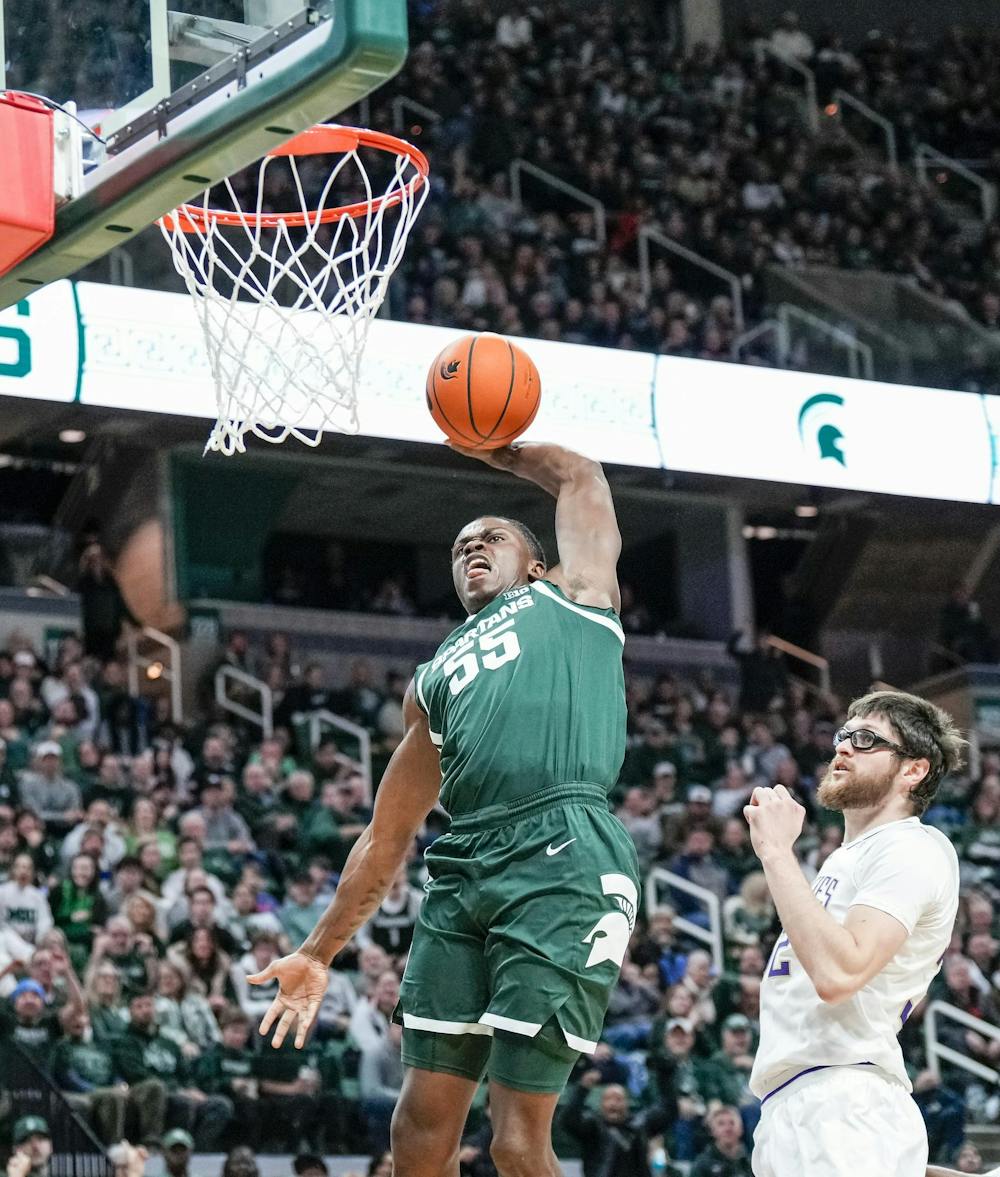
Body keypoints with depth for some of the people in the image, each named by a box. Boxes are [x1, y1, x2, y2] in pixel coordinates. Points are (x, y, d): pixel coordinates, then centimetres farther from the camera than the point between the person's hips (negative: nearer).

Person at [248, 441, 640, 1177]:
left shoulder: (572, 598, 19)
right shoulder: (435, 681, 30)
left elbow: (580, 477, 22)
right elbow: (388, 838, 30)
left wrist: (488, 448, 37)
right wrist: (319, 955, 26)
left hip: (565, 861, -6)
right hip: (464, 871, 6)